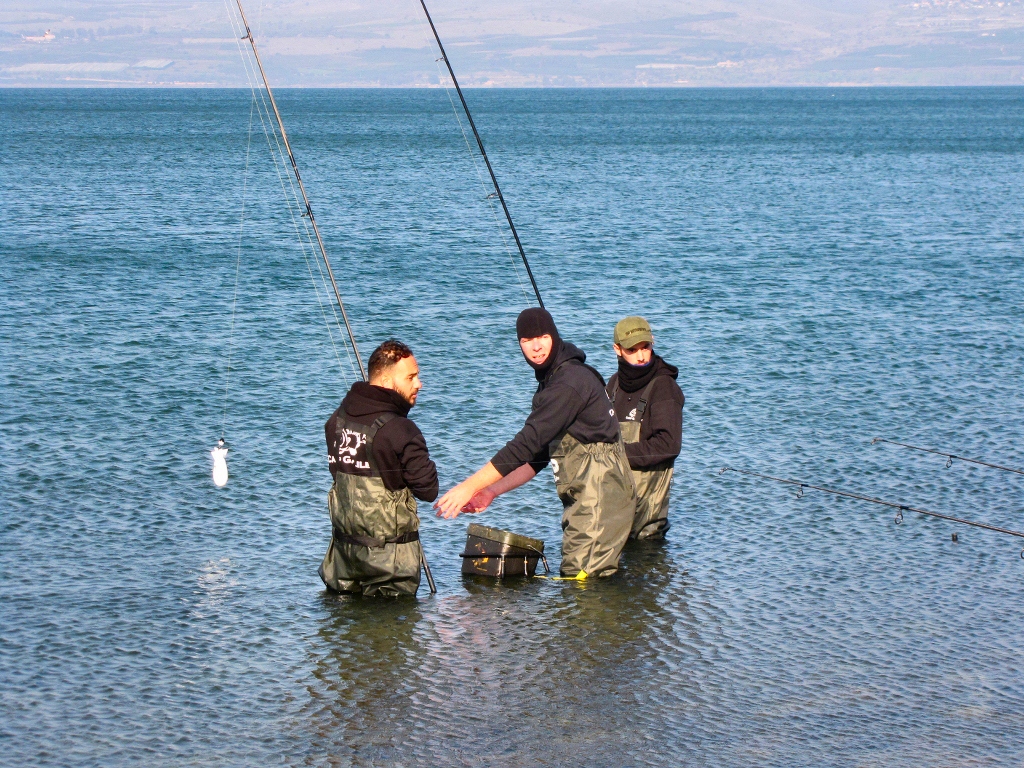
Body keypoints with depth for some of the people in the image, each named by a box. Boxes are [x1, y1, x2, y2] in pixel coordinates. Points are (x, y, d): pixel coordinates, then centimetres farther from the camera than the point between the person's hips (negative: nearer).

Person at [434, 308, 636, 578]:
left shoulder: (571, 382, -17)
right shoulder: (551, 382, 17)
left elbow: (528, 442, -24)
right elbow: (538, 454, 19)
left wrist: (471, 486, -25)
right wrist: (492, 491, 8)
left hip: (599, 498, -10)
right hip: (584, 498, 10)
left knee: (582, 581, -11)